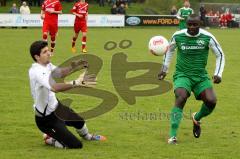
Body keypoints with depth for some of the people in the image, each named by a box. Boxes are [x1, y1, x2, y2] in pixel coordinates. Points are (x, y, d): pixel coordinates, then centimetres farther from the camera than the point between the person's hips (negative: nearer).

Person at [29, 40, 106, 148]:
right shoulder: (36, 72, -32)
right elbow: (54, 87, -46)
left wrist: (74, 66, -21)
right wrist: (76, 83, -55)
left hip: (55, 107, 10)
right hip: (46, 119, -10)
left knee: (79, 121, 29)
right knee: (76, 145, -11)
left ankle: (87, 136, 63)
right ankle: (50, 140, 14)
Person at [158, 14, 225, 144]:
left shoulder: (207, 37, -6)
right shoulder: (177, 36, -4)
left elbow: (220, 55, 7)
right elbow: (170, 50, 18)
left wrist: (218, 74, -3)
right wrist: (164, 69, 17)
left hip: (201, 76, 1)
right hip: (182, 75, -1)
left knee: (211, 101, -19)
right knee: (181, 97, -30)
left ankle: (197, 118, 18)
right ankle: (172, 136, -28)